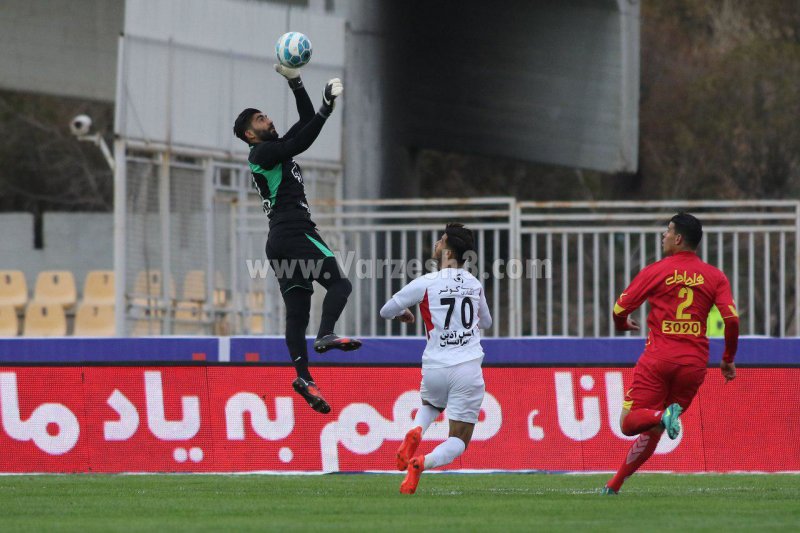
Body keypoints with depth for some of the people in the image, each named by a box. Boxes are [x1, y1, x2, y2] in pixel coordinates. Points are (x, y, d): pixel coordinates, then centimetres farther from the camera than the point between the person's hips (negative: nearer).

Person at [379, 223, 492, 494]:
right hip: (469, 369, 1)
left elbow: (386, 311, 6)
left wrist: (404, 314, 28)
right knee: (458, 441, 3)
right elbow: (486, 323, 26)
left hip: (435, 367, -1)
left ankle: (415, 430, 1)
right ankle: (422, 462, -26)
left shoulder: (425, 284, -5)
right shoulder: (475, 284, 8)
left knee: (430, 404, 33)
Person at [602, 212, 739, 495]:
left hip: (658, 358, -3)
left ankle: (662, 416, -33)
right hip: (694, 363, 3)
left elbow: (620, 309, 1)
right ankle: (614, 485, 9)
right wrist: (729, 360, 11)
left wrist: (622, 324, 26)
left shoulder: (655, 271, 0)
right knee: (653, 431, 13)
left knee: (629, 423, -1)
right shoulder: (715, 277, 6)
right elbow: (732, 319, -2)